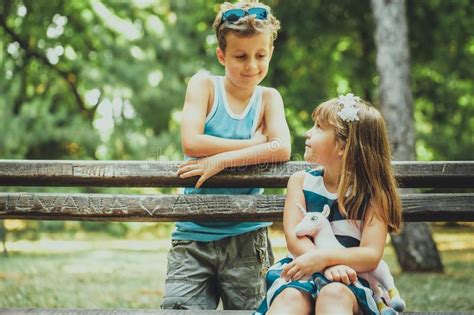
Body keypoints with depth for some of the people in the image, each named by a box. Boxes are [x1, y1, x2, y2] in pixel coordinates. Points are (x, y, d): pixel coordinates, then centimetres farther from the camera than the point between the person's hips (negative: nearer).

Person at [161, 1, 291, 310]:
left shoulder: (268, 98, 6)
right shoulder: (205, 84, 2)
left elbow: (282, 149, -11)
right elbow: (191, 143, -12)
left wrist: (221, 160, -18)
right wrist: (254, 144, -9)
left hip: (247, 237, 1)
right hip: (194, 235, -1)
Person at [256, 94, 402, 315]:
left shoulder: (372, 192, 1)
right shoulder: (301, 181, 10)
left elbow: (371, 255, -9)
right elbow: (294, 237, -4)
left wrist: (322, 258, -26)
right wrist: (329, 266, -23)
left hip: (348, 278, -1)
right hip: (302, 272, 2)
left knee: (334, 294, -38)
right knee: (291, 297, -35)